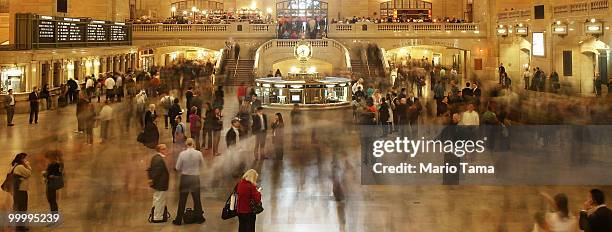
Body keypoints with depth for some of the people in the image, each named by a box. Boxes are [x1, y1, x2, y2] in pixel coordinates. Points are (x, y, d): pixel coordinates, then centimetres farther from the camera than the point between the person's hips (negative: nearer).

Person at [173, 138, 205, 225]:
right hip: (195, 178, 1)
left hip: (185, 178, -1)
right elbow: (201, 164, 5)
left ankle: (178, 220, 11)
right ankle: (200, 218, 22)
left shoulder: (182, 154, -12)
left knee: (182, 200, 7)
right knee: (197, 199, 13)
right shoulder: (198, 153, -10)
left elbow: (177, 167, -7)